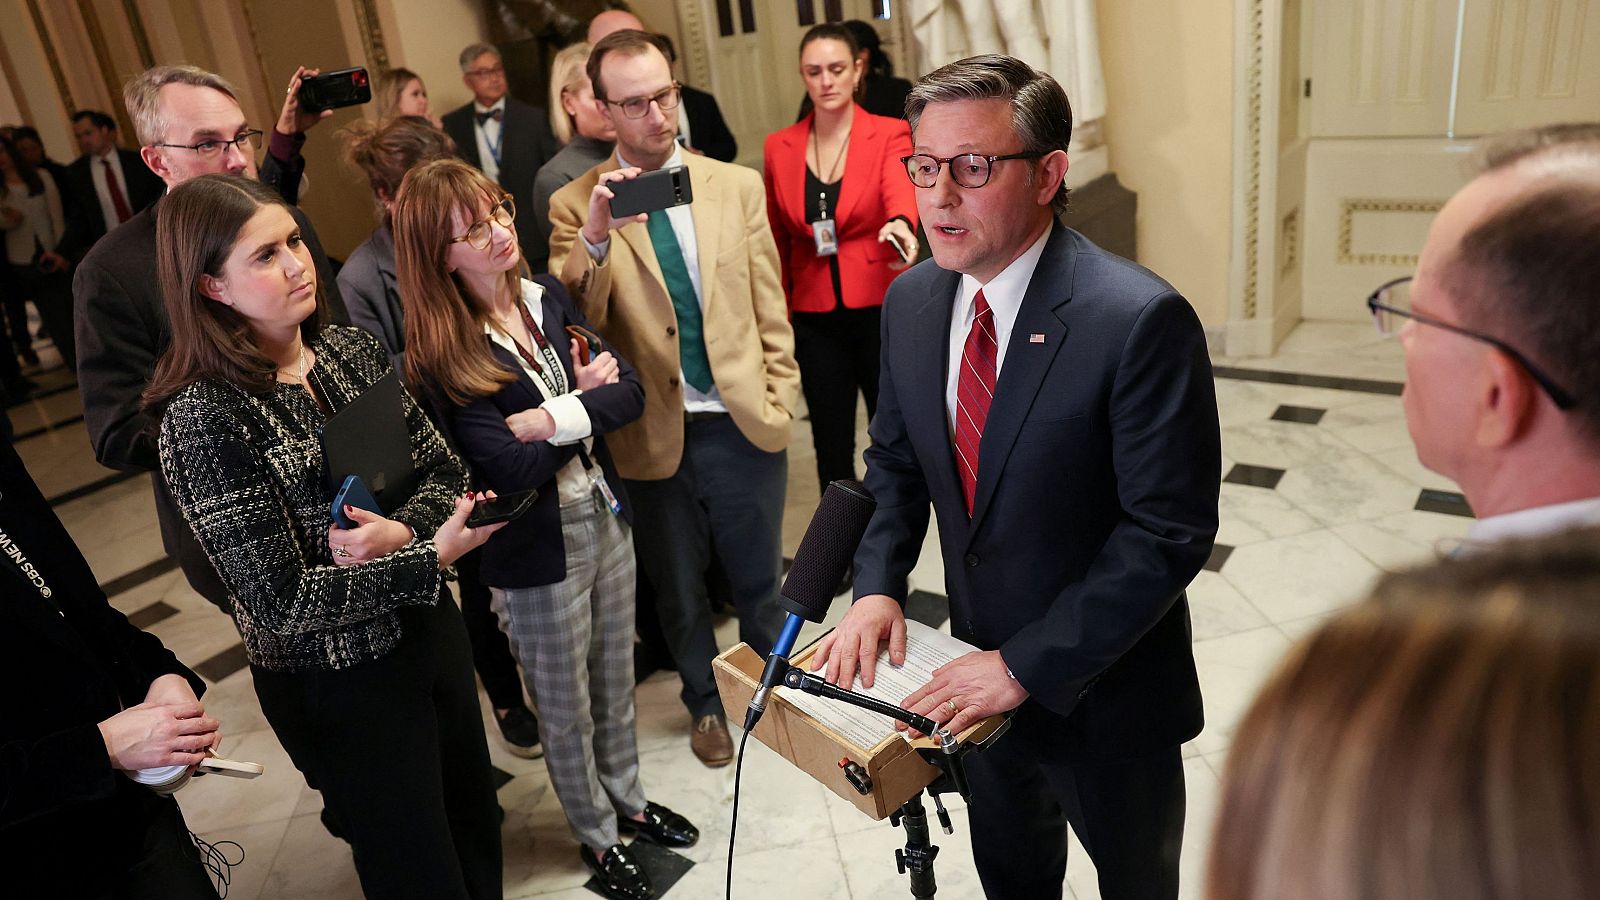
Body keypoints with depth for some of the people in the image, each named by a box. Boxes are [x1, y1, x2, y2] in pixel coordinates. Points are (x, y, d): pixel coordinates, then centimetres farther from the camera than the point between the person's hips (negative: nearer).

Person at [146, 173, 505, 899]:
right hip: (335, 682, -5)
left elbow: (445, 472, 0)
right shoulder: (204, 416, -21)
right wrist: (431, 555, -24)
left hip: (429, 629, 6)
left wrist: (398, 532, -20)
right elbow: (283, 600, -22)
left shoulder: (353, 349, -3)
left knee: (477, 829, 24)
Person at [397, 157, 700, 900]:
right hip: (537, 549, -5)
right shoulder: (442, 354, -19)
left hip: (606, 517, 5)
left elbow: (629, 393, -6)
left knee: (615, 678, 23)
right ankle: (597, 837, 39)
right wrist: (588, 395, -15)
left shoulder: (547, 296, -2)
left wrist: (560, 415, -21)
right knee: (566, 709, 15)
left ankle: (628, 800, 47)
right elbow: (513, 466, -25)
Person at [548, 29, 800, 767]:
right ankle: (706, 704, 44)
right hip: (652, 437, 0)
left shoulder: (737, 186, -1)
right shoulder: (575, 205, -5)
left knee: (760, 582, 19)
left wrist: (777, 402, -2)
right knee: (678, 593, 19)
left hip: (741, 425, 1)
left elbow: (771, 311, 2)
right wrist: (596, 235, -27)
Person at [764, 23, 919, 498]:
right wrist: (779, 319, 6)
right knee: (832, 452, 10)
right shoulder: (779, 146, 4)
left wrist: (900, 224, -47)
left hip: (881, 313, -2)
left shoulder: (889, 134, -4)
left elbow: (900, 191, -24)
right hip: (816, 323, 3)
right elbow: (777, 243, 9)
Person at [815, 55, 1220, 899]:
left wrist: (1029, 663, -24)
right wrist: (877, 585, -7)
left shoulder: (1140, 320, -26)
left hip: (1105, 692, -5)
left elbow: (1170, 531, -25)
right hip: (983, 671, 5)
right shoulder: (911, 301, -5)